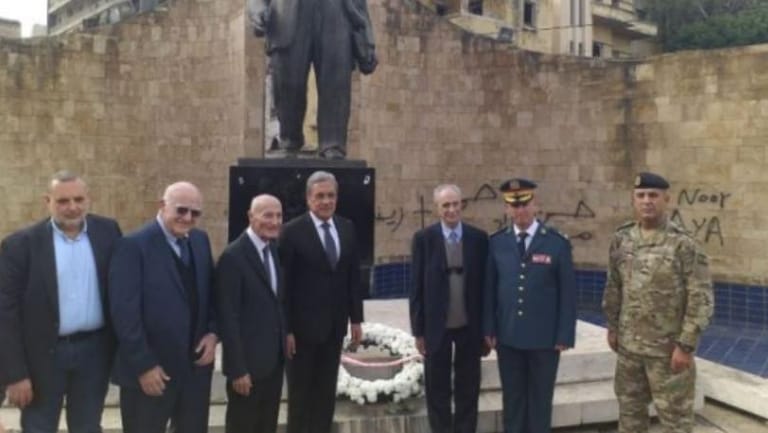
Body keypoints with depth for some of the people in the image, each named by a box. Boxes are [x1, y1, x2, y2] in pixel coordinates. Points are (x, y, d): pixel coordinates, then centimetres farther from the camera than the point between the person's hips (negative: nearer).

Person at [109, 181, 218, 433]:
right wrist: (143, 365, -17)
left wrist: (212, 332, -3)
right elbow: (124, 312, -16)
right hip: (149, 371, -6)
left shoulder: (200, 240, 6)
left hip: (196, 366, 6)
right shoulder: (134, 245, -14)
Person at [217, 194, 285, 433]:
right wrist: (237, 368, -18)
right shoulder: (233, 256, -17)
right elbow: (228, 317, -18)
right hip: (248, 361, -7)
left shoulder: (276, 250, 8)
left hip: (275, 358, 7)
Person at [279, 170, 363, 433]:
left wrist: (355, 318, 7)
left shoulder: (347, 228, 6)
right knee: (300, 393, 8)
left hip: (334, 324, 5)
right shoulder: (292, 231, -10)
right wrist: (286, 329, -13)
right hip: (303, 325, -5)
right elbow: (284, 284, -10)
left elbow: (353, 276, 10)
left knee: (326, 392, 12)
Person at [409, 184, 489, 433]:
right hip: (437, 326, -1)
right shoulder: (423, 238, -3)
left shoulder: (479, 238, 0)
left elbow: (485, 284, 3)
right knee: (438, 390, 10)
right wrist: (418, 330, -5)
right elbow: (417, 287, -2)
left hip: (469, 327, 1)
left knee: (468, 389, 11)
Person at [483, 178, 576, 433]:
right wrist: (489, 329, -1)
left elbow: (568, 293, -4)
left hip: (545, 338, -2)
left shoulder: (557, 243, -4)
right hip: (508, 337, 2)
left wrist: (564, 335, -7)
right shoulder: (497, 243, 2)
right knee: (512, 398, 11)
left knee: (540, 399, 10)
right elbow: (489, 288, 4)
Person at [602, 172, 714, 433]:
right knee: (629, 408, 17)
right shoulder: (621, 239, 2)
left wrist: (686, 345, -16)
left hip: (668, 348, -5)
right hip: (628, 345, 5)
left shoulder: (684, 244, -14)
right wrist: (612, 327, 12)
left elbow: (701, 298, -15)